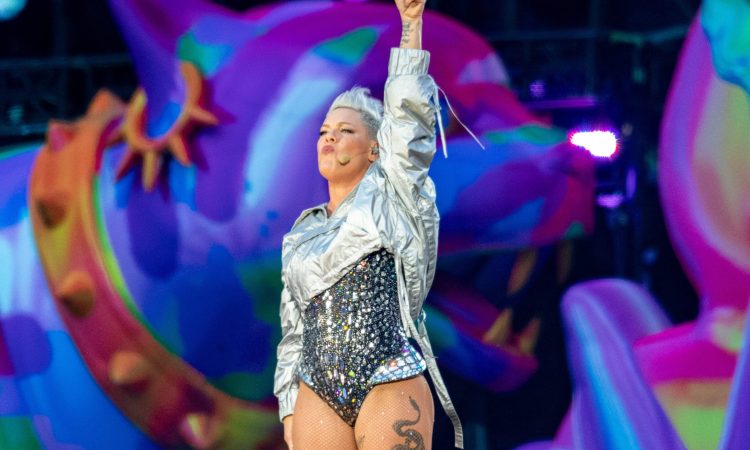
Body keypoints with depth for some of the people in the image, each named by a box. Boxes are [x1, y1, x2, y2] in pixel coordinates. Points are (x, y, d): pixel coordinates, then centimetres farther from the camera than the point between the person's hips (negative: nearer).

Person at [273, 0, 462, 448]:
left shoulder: (391, 198, 9)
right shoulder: (301, 238, 20)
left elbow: (408, 114, -2)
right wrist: (290, 412, 11)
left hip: (390, 386, -4)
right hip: (317, 394, 4)